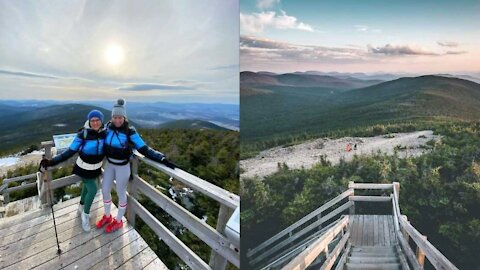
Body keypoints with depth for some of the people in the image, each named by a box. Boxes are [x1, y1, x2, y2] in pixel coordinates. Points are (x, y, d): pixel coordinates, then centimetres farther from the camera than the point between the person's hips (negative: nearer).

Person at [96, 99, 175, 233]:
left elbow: (144, 149, -24)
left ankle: (118, 221, 33)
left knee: (121, 193, 11)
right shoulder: (108, 127, -7)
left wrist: (162, 159, -33)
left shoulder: (129, 131, -21)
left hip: (122, 166, -5)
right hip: (109, 164, 5)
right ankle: (107, 216, 43)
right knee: (105, 190, 17)